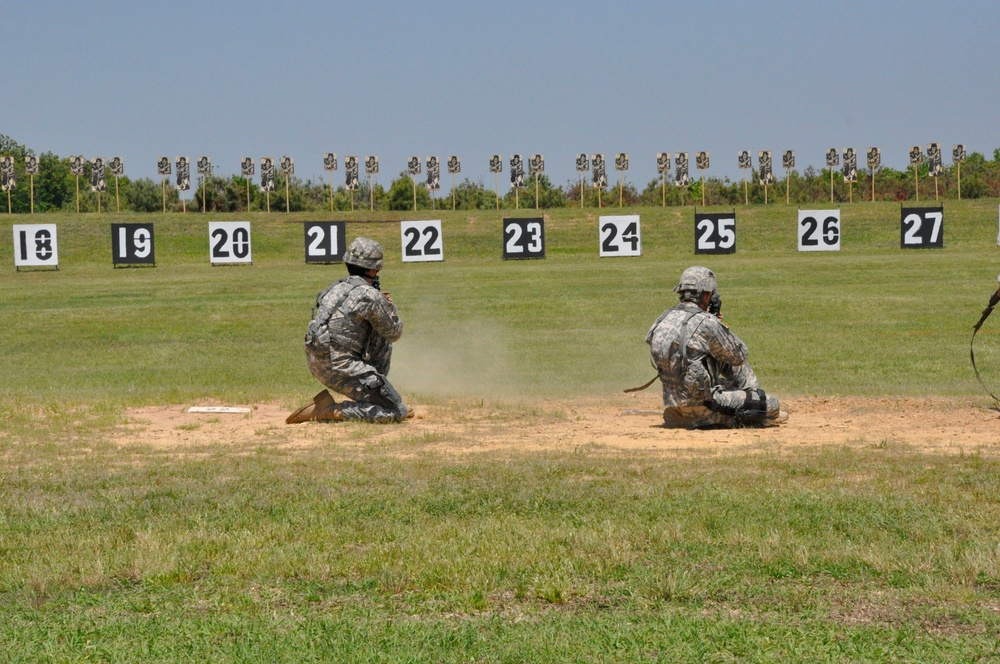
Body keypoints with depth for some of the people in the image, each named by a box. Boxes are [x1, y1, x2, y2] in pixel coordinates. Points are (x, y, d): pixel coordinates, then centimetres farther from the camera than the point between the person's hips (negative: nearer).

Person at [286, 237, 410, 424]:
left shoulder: (336, 287, 13)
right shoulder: (370, 296, -12)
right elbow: (393, 333, 1)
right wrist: (389, 306, 19)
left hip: (317, 363, 9)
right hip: (340, 367, -9)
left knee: (382, 340, 24)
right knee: (397, 413, -7)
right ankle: (330, 410, -14)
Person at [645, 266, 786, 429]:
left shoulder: (662, 320, 5)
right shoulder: (707, 323, -18)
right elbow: (739, 356, -4)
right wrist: (719, 326, 9)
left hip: (673, 405, 8)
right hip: (700, 408, -8)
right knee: (772, 405, 0)